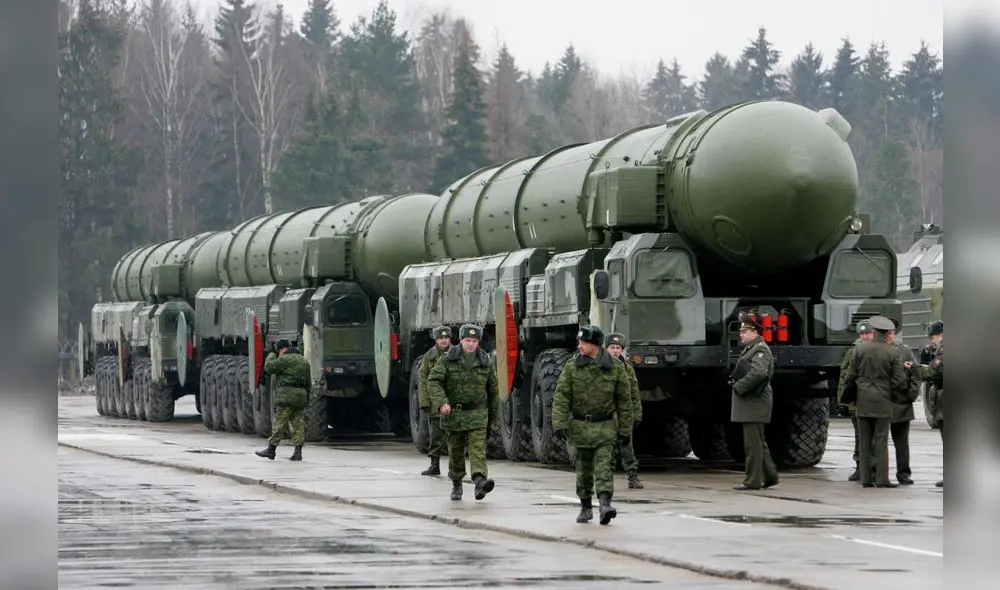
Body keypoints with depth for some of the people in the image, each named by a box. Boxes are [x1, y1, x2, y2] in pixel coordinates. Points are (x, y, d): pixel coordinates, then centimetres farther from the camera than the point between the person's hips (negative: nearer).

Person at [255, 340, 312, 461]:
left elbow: (269, 368, -6)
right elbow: (308, 382, 21)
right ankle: (298, 452, 0)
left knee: (280, 423, -5)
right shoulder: (304, 361, 19)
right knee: (298, 423, 5)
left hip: (288, 395, -7)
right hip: (301, 395, 7)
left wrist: (271, 355, 11)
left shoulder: (285, 359, -7)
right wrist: (306, 398, 24)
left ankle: (271, 449, -4)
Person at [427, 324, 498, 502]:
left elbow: (492, 389, 13)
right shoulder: (448, 360, -3)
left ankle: (480, 480, -31)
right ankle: (456, 485, 25)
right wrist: (441, 402, -24)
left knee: (478, 447, -17)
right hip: (453, 412, 0)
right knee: (455, 451, 9)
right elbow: (433, 381, -9)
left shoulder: (485, 362, 3)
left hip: (477, 413, 0)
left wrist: (492, 415, 17)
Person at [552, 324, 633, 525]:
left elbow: (624, 401, 2)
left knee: (603, 465, -14)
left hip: (605, 427, -2)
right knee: (584, 468, 9)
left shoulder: (615, 368, -3)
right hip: (580, 426, 2)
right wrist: (560, 423, -16)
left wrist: (625, 430, 2)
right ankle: (586, 507, 22)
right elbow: (561, 396, -4)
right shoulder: (571, 367, -1)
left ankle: (605, 504, -23)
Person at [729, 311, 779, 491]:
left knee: (752, 443, -7)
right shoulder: (749, 349, 19)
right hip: (749, 403, 10)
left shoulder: (760, 350, -13)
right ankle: (770, 476, 20)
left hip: (754, 403, -10)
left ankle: (752, 481, -5)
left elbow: (758, 373, -27)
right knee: (757, 443, 15)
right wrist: (734, 381, 8)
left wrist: (738, 387, -19)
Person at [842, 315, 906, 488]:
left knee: (864, 442, 7)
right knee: (881, 441, 0)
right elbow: (899, 381, -8)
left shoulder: (860, 349, -1)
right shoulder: (893, 352, -7)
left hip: (863, 402, 2)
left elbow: (851, 375, 2)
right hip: (883, 402, -2)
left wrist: (847, 394, 15)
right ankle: (882, 479, -3)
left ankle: (866, 479, 7)